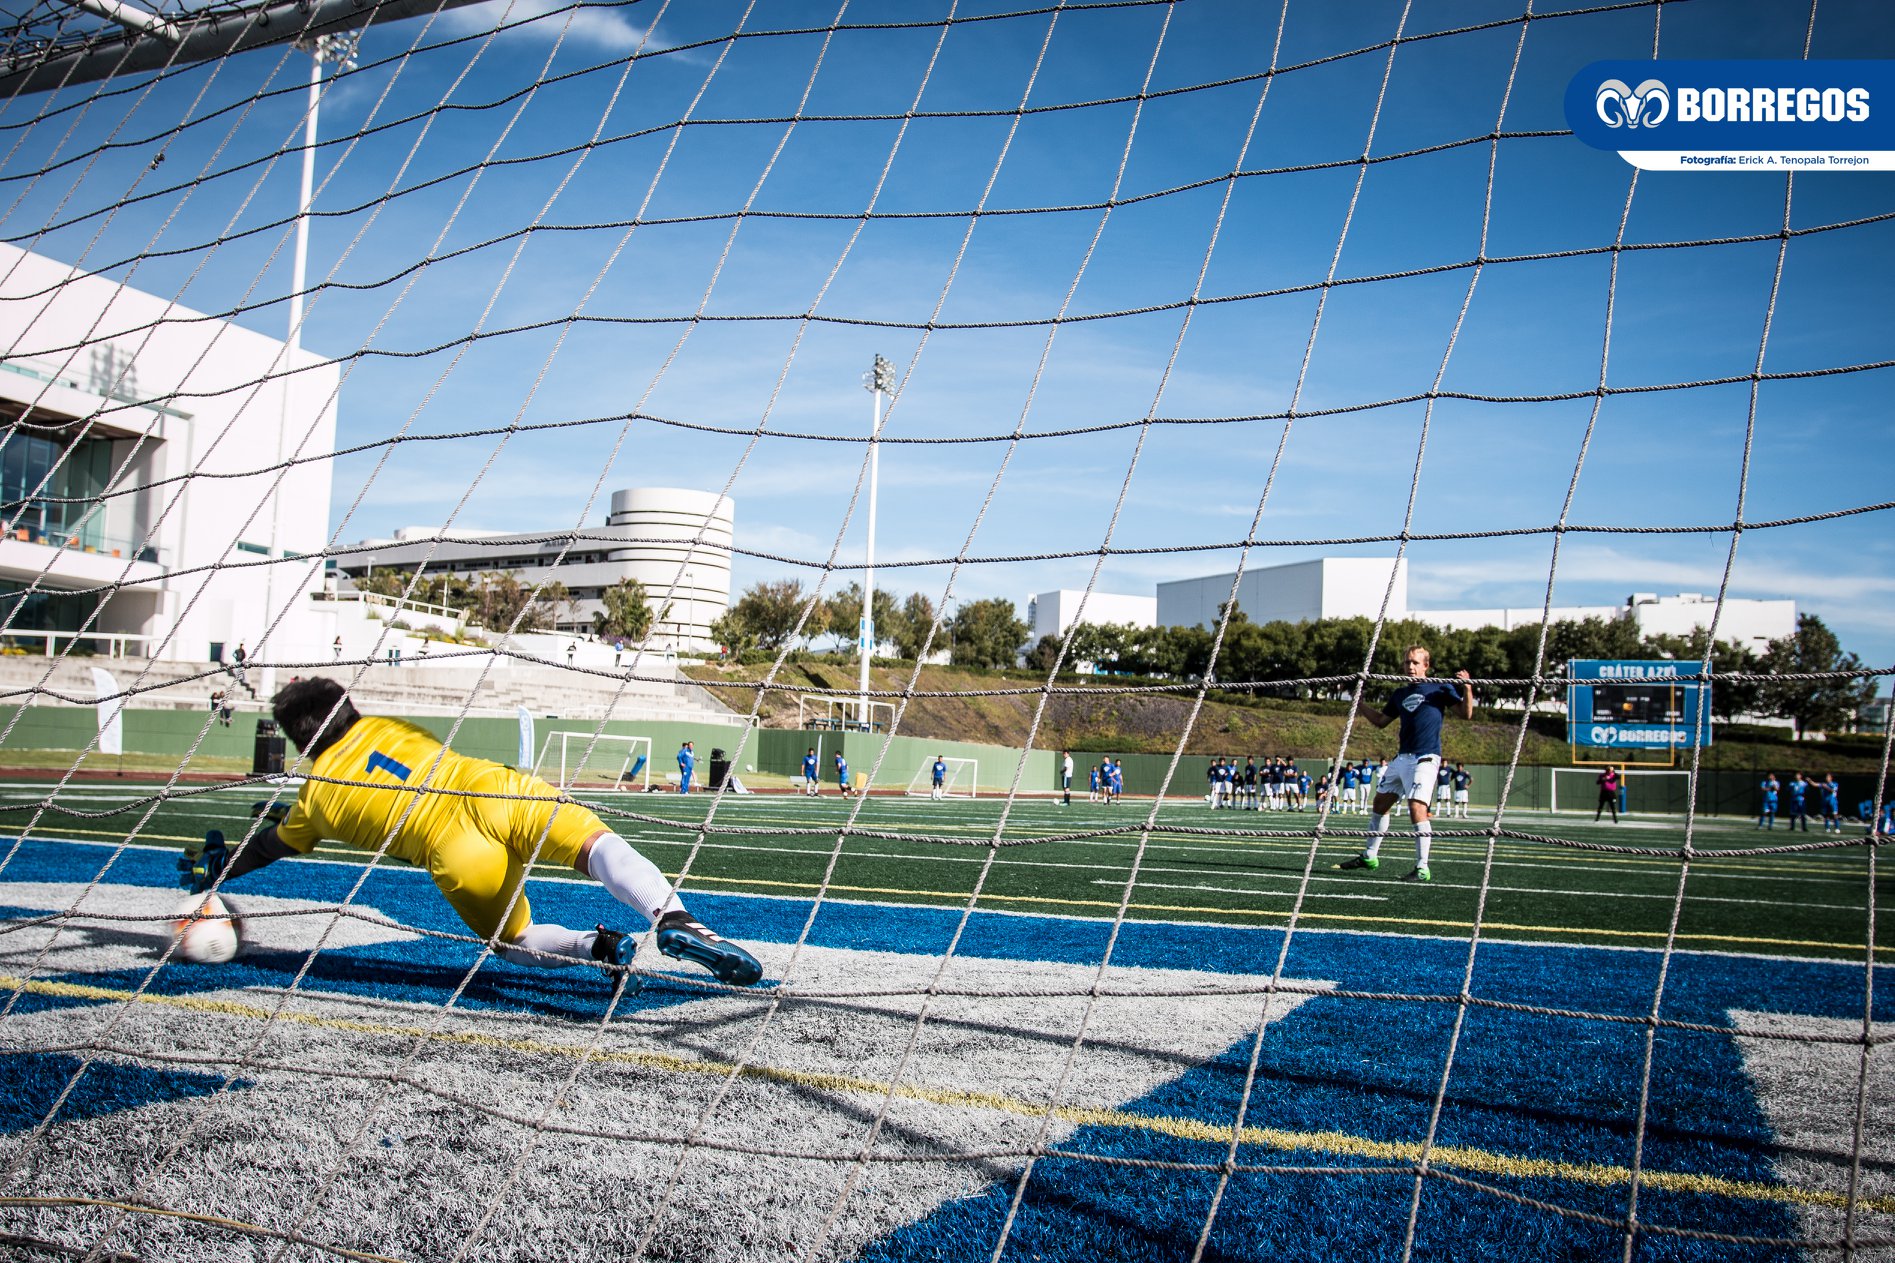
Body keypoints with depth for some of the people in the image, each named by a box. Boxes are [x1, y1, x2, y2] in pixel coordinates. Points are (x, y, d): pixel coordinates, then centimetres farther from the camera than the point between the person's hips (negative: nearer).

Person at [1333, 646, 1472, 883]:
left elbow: (1466, 713, -7)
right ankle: (1369, 857, 27)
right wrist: (1361, 705, 17)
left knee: (1417, 808, -18)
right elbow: (1381, 721, 26)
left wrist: (1467, 688, -22)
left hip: (1425, 758, -7)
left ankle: (1422, 868, -13)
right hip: (1401, 757, 7)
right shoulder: (1400, 694, 15)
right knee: (1380, 803, 13)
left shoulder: (1440, 687, -1)